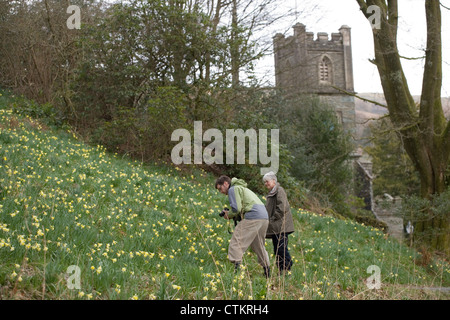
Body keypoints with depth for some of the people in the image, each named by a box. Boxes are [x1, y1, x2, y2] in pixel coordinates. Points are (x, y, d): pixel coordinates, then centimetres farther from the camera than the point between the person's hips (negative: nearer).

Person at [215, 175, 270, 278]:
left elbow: (236, 209, -10)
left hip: (253, 218, -10)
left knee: (236, 243, -8)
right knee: (259, 245, 20)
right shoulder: (242, 188, 32)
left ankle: (236, 267, -19)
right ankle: (267, 272, 22)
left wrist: (228, 215, 8)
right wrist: (230, 214, 17)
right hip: (264, 217, 10)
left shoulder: (233, 189, 2)